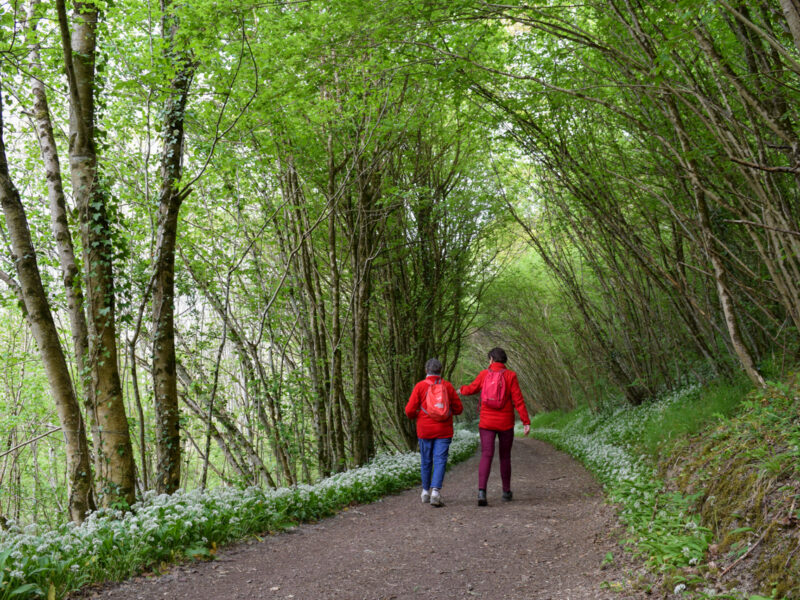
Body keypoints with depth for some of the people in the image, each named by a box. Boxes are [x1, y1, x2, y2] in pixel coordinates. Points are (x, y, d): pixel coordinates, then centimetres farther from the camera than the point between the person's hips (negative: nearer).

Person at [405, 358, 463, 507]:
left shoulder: (420, 386, -5)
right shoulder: (448, 386, -1)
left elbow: (409, 410, -8)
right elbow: (458, 408, 4)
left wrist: (415, 415, 15)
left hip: (425, 431, 0)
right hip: (444, 431, 0)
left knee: (426, 461, 14)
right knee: (440, 461, -1)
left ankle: (426, 491, 24)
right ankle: (436, 491, -15)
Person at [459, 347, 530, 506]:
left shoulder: (484, 374, -1)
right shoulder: (510, 376, -6)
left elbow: (472, 389, 14)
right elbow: (518, 400, -11)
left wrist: (462, 390, 38)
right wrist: (526, 422, -9)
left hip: (487, 423, 0)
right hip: (505, 423, 0)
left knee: (486, 456, -6)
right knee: (505, 457, 16)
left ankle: (481, 491, -24)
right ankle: (506, 491, 27)